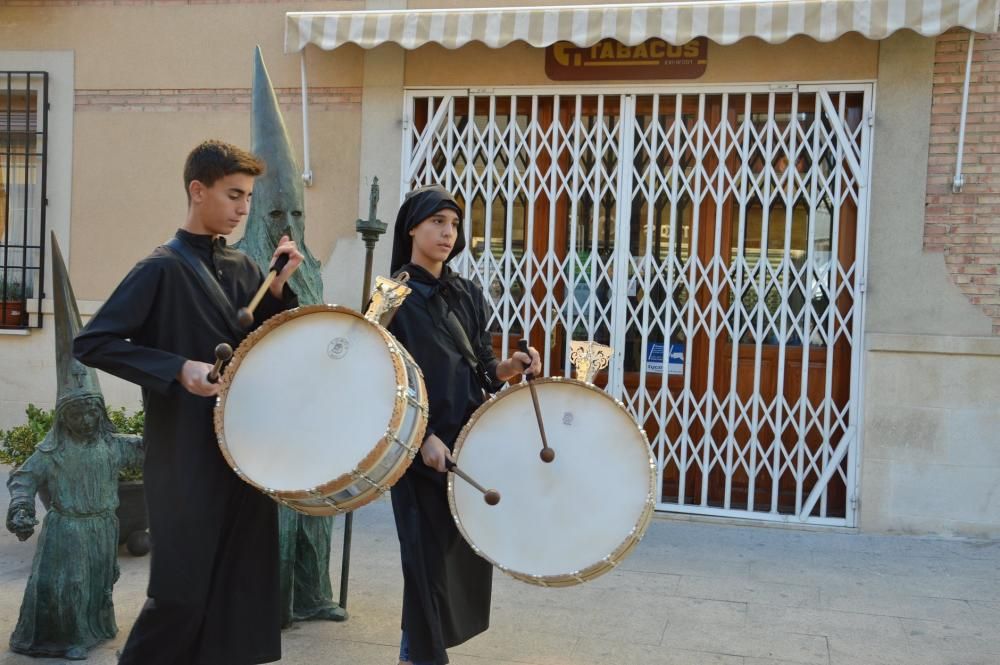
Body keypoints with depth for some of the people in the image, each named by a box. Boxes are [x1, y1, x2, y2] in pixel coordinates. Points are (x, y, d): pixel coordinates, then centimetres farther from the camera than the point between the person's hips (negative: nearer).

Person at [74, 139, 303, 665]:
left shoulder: (243, 269, 10)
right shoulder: (162, 269, -10)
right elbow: (90, 344, -13)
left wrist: (278, 290, -4)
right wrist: (177, 368, -23)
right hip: (188, 462, -6)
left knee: (241, 592, 12)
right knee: (182, 593, 2)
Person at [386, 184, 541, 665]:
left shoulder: (467, 294, 12)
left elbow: (482, 370, 13)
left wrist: (513, 366, -7)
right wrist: (424, 437, -19)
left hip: (471, 440, 6)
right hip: (421, 446, -6)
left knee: (468, 553, 10)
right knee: (429, 558, -4)